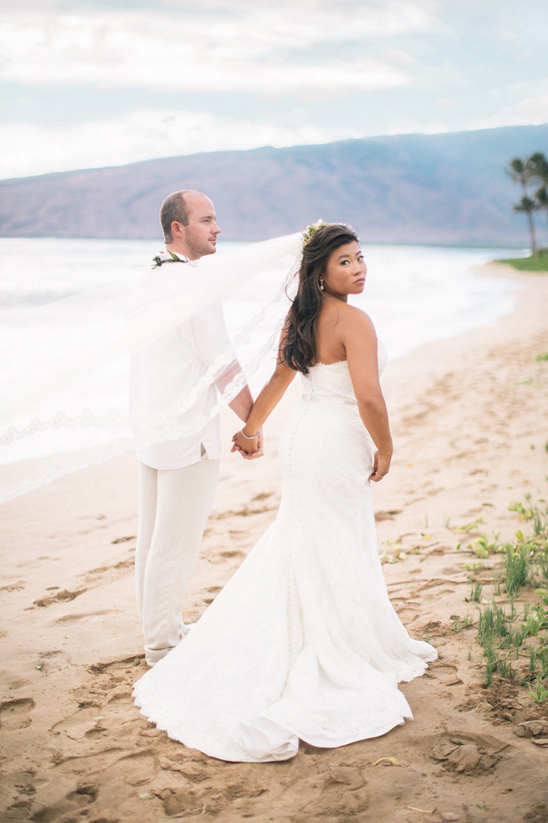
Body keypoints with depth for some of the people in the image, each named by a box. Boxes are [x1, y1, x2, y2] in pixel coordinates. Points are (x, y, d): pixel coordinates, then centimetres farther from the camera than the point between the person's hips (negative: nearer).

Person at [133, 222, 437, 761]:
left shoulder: (298, 318, 10)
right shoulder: (353, 321, -16)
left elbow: (278, 380, 20)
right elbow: (369, 398, -25)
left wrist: (252, 427, 33)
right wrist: (385, 451, -10)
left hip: (302, 434, 9)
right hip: (337, 442, -8)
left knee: (297, 545, 20)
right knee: (336, 554, 2)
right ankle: (341, 663, 15)